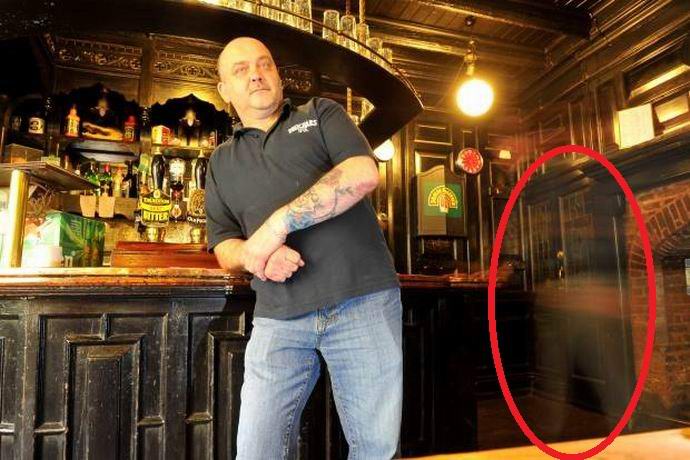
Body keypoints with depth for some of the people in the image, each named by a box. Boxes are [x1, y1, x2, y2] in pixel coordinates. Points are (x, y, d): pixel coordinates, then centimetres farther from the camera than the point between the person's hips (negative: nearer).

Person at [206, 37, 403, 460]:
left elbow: (364, 173, -9)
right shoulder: (222, 162, 20)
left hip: (363, 301, -2)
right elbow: (223, 243, 15)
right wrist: (253, 257, -10)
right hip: (278, 318, 3)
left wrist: (278, 223, -14)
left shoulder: (322, 114, 11)